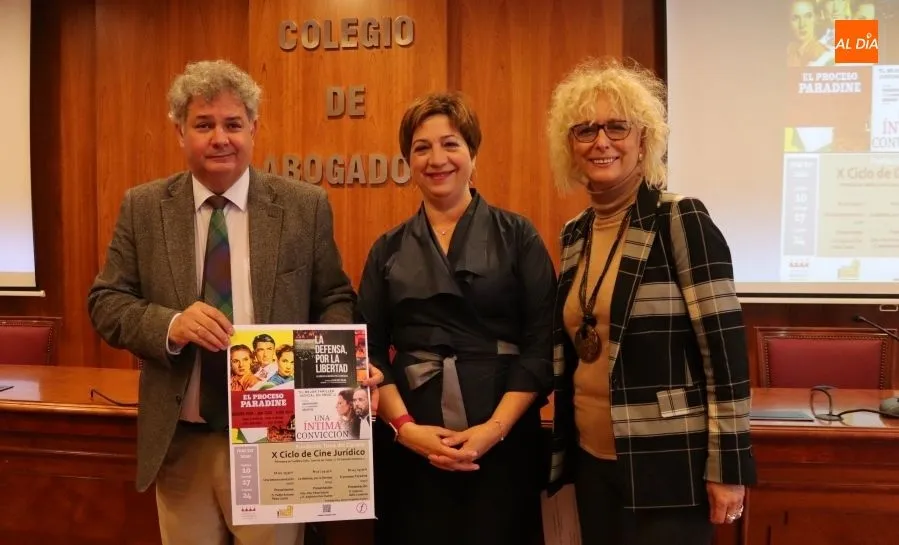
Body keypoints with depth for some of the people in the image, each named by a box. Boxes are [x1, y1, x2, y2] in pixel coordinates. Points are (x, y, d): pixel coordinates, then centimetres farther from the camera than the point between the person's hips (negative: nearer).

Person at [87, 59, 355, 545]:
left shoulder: (305, 206, -1)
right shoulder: (142, 207, 2)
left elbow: (336, 300, 3)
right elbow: (105, 302, 1)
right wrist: (169, 325, -19)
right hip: (179, 441, 2)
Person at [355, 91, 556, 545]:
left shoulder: (517, 236, 1)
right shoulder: (388, 249, 8)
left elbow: (542, 343, -4)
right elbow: (370, 350, 4)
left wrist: (495, 428, -13)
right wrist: (404, 426, -10)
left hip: (504, 441, -1)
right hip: (413, 445, 2)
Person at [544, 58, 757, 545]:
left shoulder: (681, 221, -11)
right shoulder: (574, 235, 7)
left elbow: (725, 347, -13)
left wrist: (727, 466, -14)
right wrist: (559, 450, 15)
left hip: (667, 468, -6)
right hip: (593, 462, 6)